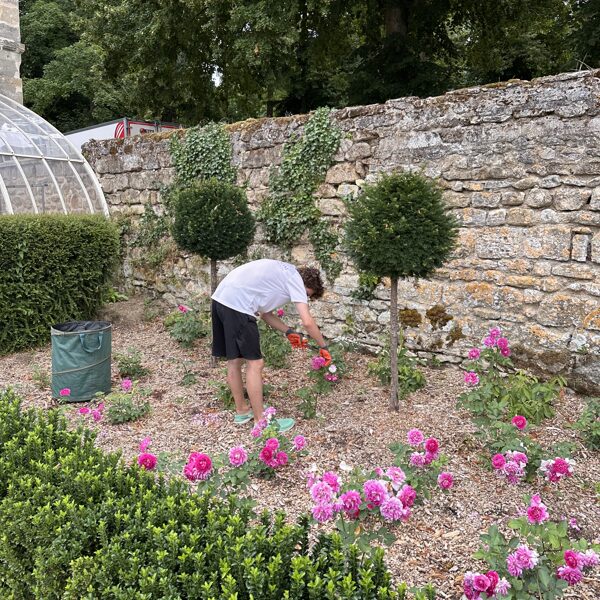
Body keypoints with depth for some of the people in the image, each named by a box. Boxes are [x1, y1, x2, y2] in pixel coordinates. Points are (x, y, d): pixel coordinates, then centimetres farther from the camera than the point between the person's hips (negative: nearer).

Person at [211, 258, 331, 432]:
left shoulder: (280, 274, 27)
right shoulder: (296, 278, 1)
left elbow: (265, 313, 28)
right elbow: (308, 322, -6)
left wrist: (289, 332, 25)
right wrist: (323, 347, 6)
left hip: (220, 299, 10)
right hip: (237, 304, -10)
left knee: (234, 359, 18)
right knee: (255, 363, -1)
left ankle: (242, 410, 32)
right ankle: (261, 422, 7)